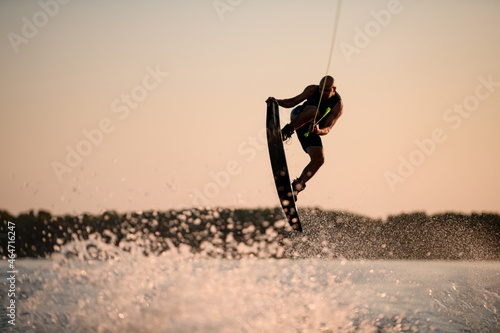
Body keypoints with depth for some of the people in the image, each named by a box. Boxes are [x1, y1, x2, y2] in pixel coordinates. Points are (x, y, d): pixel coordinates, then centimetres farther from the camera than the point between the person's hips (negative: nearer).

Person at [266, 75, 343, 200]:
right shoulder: (312, 90, -11)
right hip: (297, 118, -1)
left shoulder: (338, 106, -18)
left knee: (319, 160, -17)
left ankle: (297, 186, -6)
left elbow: (327, 128, -24)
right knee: (313, 111, -34)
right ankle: (286, 132, -29)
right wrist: (277, 101, -21)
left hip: (311, 131, 1)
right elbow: (293, 102, -4)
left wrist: (319, 131, -47)